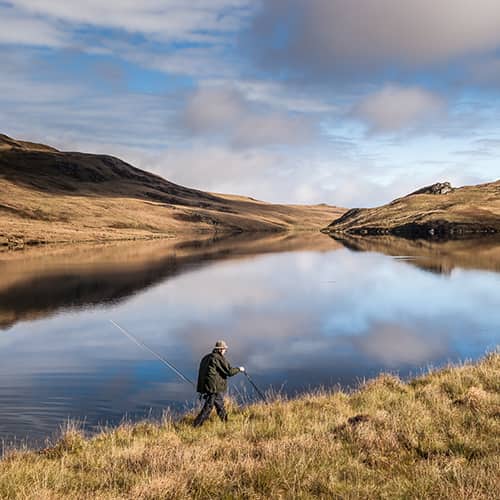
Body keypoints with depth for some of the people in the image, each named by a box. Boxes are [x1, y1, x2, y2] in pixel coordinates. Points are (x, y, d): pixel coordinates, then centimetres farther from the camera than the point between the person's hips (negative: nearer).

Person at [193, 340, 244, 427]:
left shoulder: (206, 358, 15)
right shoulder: (219, 358, -11)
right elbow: (229, 371, -12)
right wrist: (239, 369, 5)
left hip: (205, 386, 10)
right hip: (214, 387, -10)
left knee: (220, 405, 20)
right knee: (208, 407, -6)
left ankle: (225, 422, 30)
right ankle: (196, 425, -8)